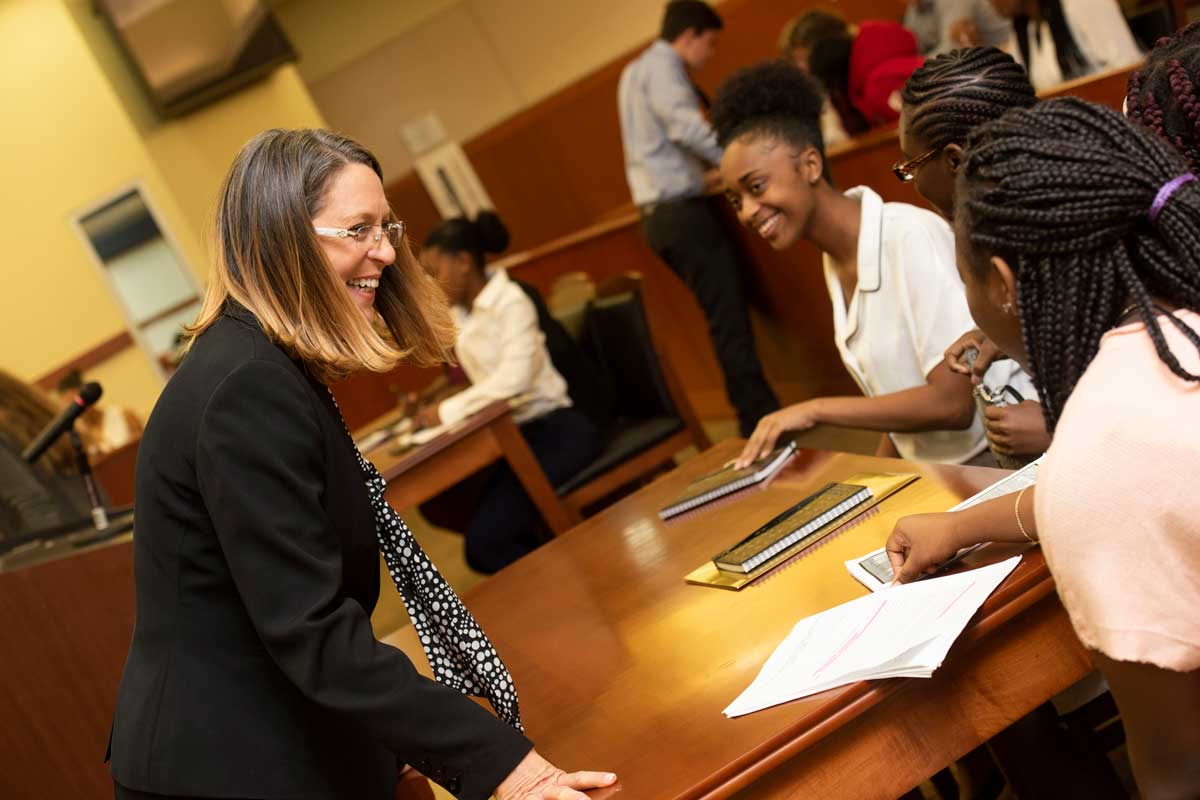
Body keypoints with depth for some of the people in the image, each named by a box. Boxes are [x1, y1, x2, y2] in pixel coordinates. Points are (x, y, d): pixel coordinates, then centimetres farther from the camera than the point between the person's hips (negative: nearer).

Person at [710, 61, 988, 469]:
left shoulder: (910, 236, -17)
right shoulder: (836, 263, 6)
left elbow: (953, 404, -21)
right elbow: (903, 398, 10)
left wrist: (816, 409, -17)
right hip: (929, 476, 6)